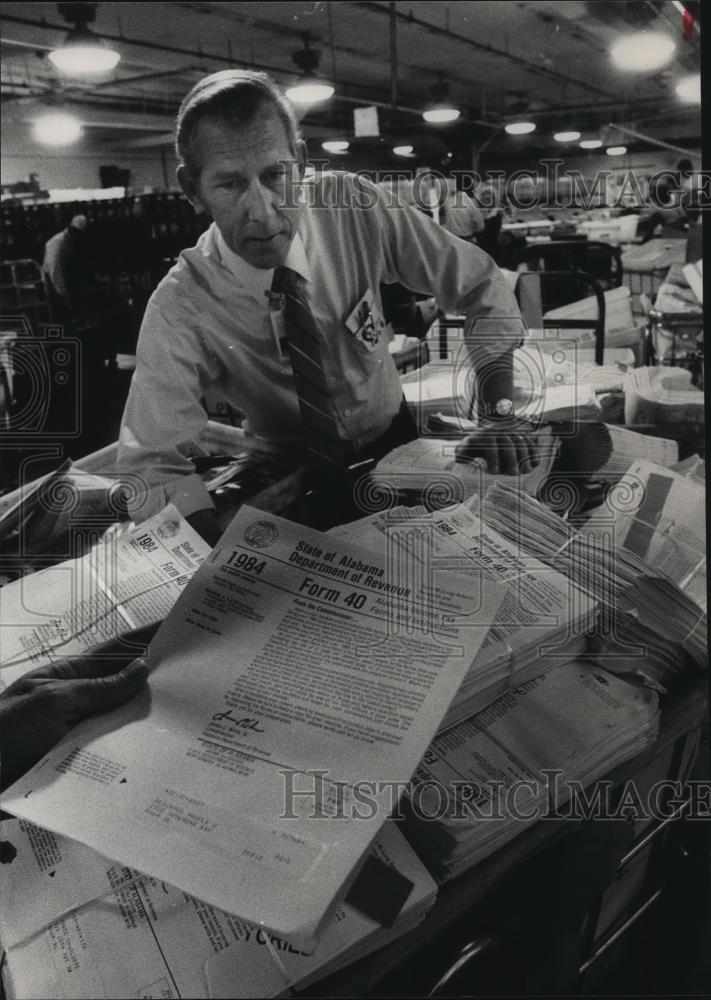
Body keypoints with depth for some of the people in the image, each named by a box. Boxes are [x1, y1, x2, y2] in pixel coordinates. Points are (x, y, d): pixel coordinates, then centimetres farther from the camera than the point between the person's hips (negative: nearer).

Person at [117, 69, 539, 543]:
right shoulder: (180, 308, -22)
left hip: (394, 447, 2)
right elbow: (153, 465, -24)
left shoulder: (355, 207, -18)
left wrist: (500, 414, -23)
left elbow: (484, 288, -9)